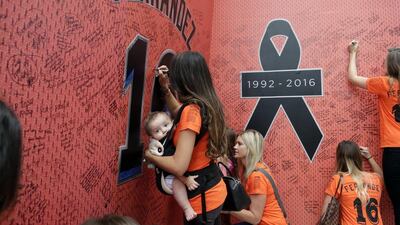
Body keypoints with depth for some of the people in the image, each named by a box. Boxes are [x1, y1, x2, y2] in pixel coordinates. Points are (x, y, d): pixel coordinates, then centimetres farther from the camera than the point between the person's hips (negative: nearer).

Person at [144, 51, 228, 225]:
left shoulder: (192, 110, -26)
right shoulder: (206, 104, 0)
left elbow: (179, 167, -31)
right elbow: (178, 113, 23)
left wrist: (149, 155, -15)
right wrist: (165, 88, 13)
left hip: (202, 195, -8)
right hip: (213, 188, 8)